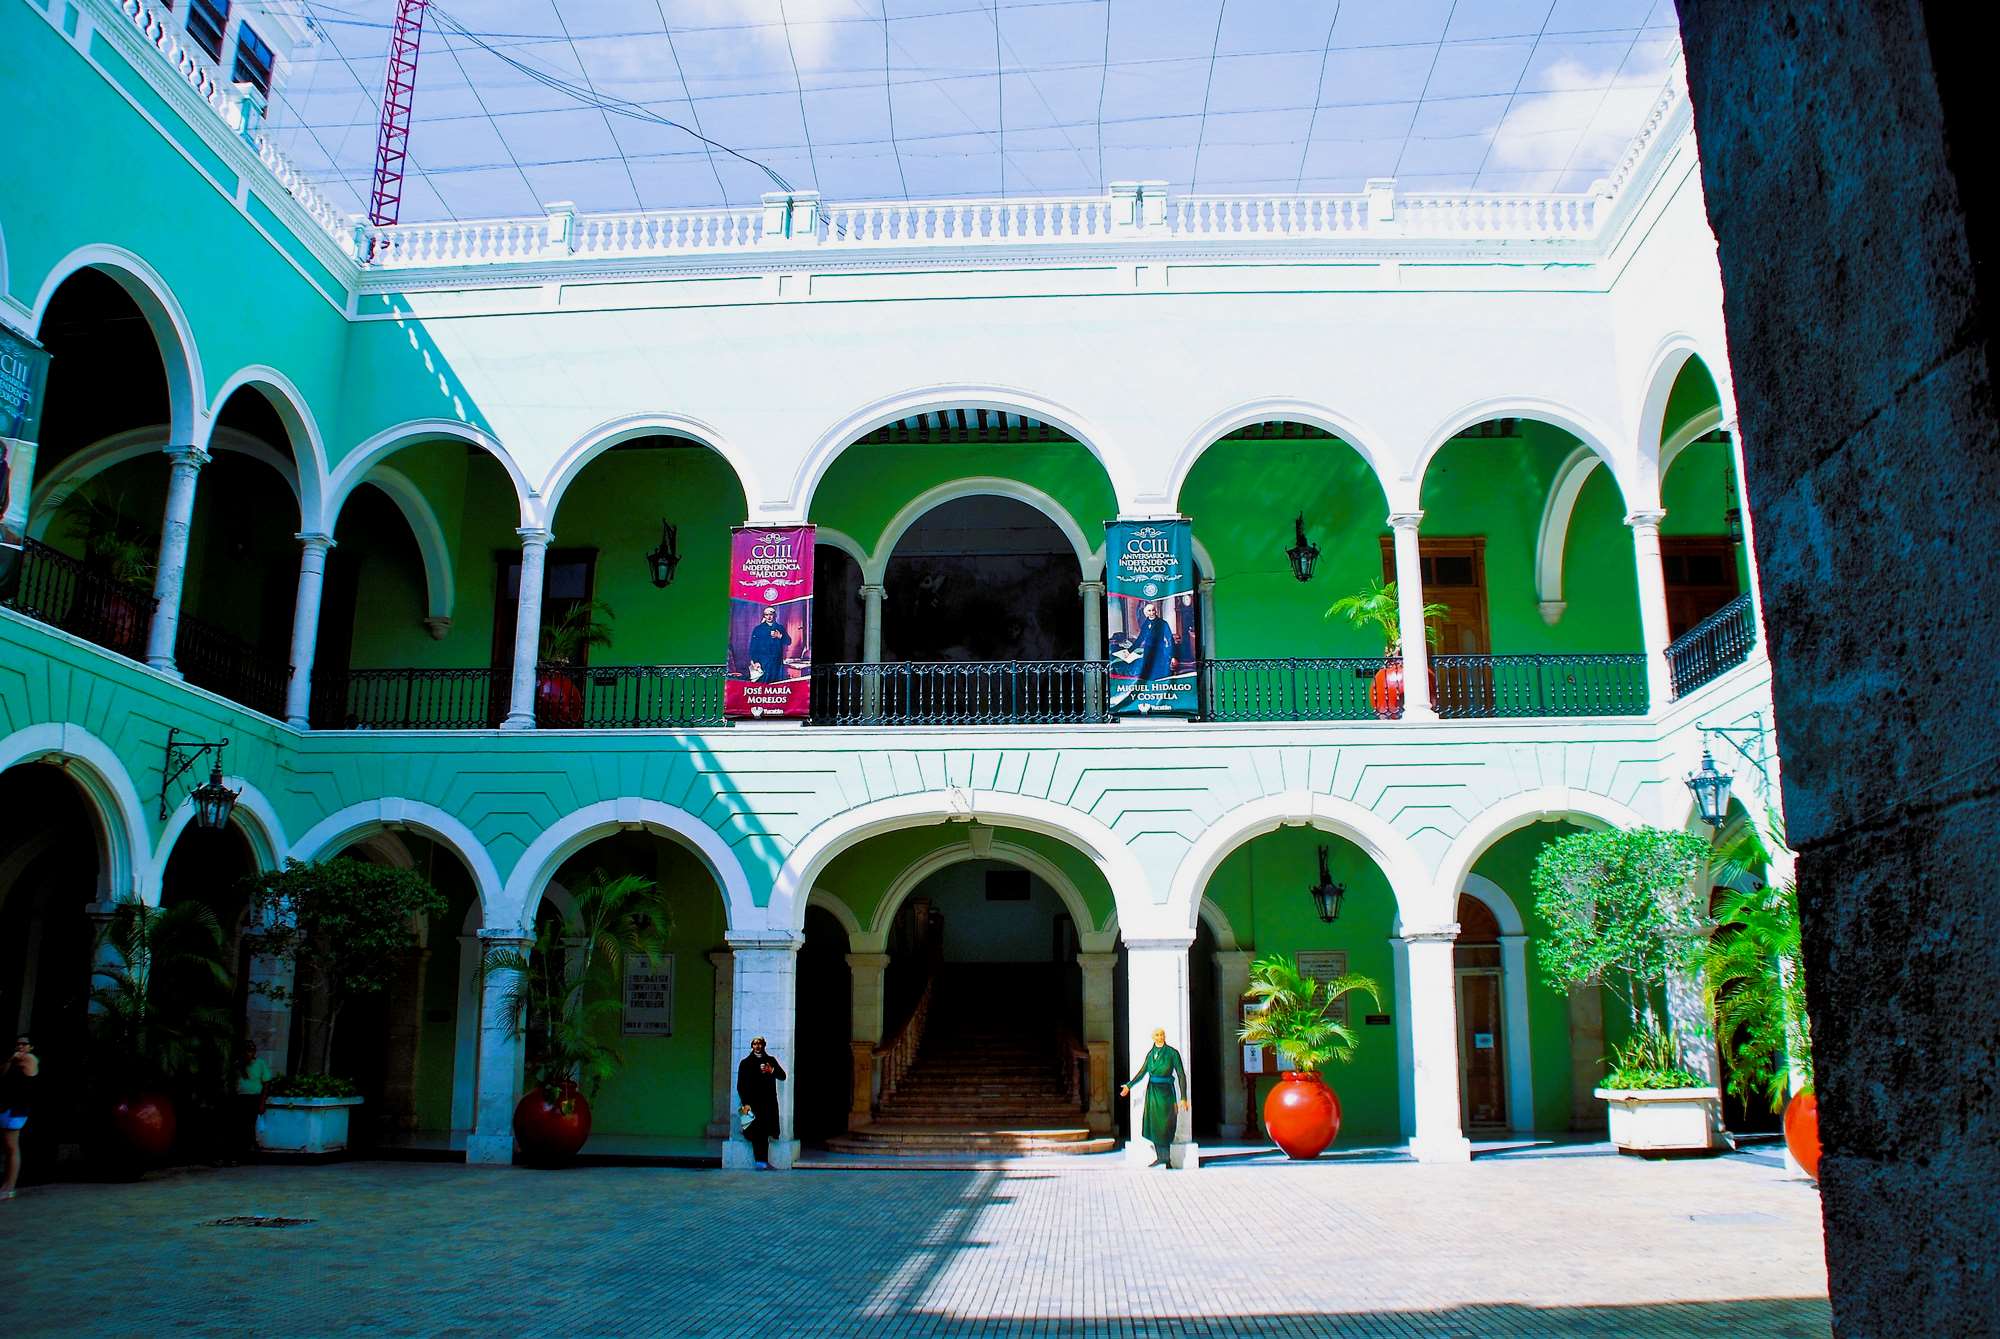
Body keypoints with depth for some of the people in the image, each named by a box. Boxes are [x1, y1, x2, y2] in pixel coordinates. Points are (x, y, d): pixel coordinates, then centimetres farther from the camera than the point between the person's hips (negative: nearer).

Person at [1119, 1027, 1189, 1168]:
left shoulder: (1172, 1053, -7)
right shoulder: (1151, 1054, 8)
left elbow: (1181, 1075, -8)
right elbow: (1142, 1072, 15)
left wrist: (1183, 1098, -13)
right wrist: (1129, 1085, 12)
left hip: (1166, 1091, -5)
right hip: (1152, 1091, 5)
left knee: (1164, 1126, -3)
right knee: (1154, 1124, 4)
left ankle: (1166, 1159, 4)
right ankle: (1159, 1157, 11)